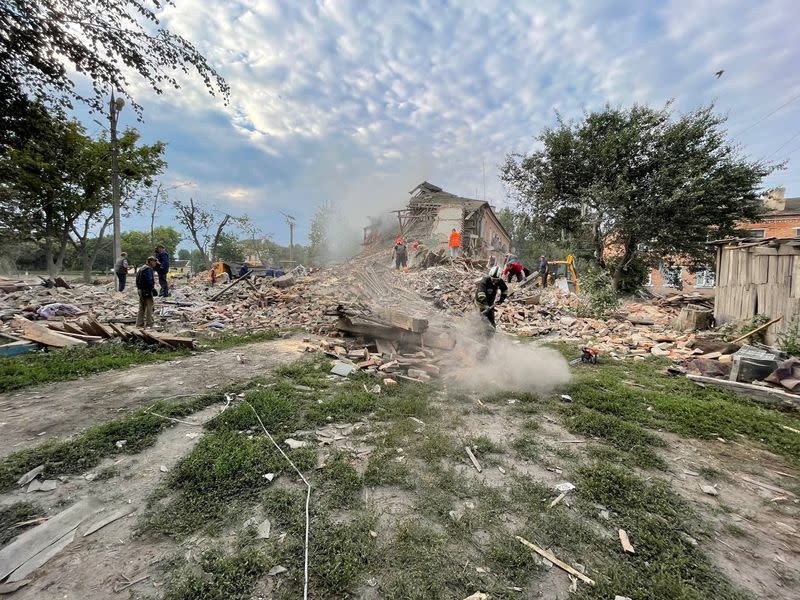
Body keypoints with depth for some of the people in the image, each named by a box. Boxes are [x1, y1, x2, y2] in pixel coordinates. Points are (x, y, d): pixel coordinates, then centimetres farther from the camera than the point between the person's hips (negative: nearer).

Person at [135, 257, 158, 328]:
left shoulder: (142, 268, 17)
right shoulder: (149, 269, -14)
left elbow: (137, 280, 20)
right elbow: (149, 281, -22)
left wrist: (139, 288, 21)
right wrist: (153, 289, -16)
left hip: (140, 290, 10)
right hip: (147, 291, -10)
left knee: (141, 307, 15)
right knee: (149, 307, -4)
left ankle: (139, 323, 20)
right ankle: (149, 323, -1)